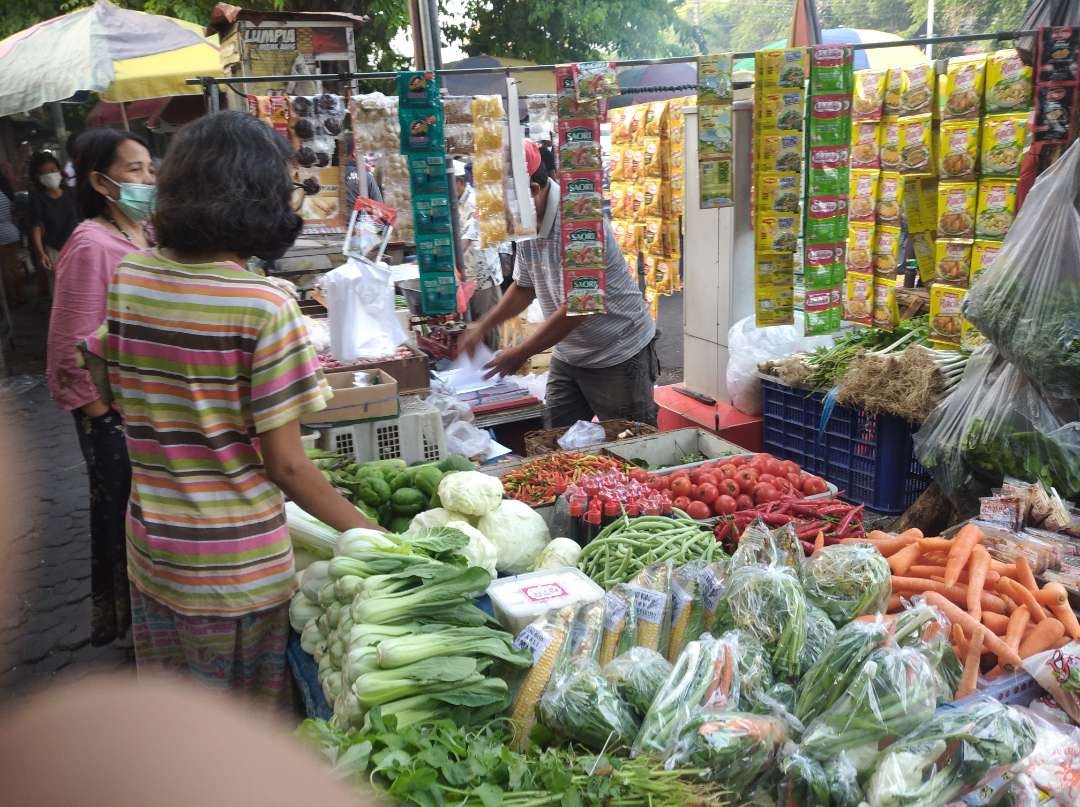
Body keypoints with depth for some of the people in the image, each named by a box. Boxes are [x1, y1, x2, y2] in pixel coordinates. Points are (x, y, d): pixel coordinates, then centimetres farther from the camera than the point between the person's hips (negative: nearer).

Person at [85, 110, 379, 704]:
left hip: (150, 545, 6)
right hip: (236, 564, -6)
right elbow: (285, 464, -18)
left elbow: (122, 400, 8)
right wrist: (368, 532, -9)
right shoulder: (265, 306, -22)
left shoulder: (129, 277, -3)